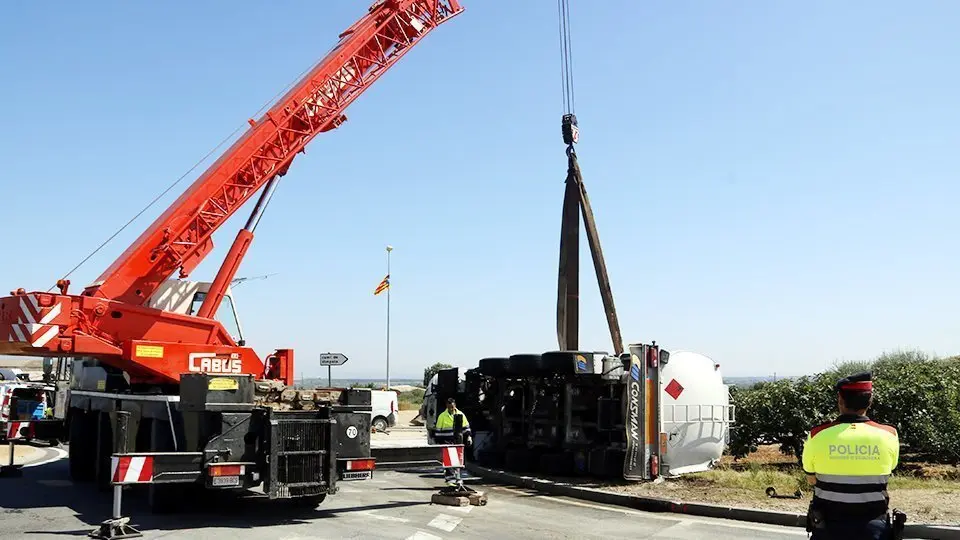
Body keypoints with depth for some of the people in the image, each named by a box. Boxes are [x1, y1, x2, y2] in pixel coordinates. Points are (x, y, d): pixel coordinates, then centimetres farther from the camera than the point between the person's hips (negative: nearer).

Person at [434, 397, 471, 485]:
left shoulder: (460, 415, 8)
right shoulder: (442, 416, 1)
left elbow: (466, 427, 16)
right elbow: (438, 430, 4)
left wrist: (468, 437, 7)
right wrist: (438, 442, 0)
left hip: (458, 441, 3)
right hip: (447, 441, -3)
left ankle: (456, 477, 19)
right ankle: (450, 478, -14)